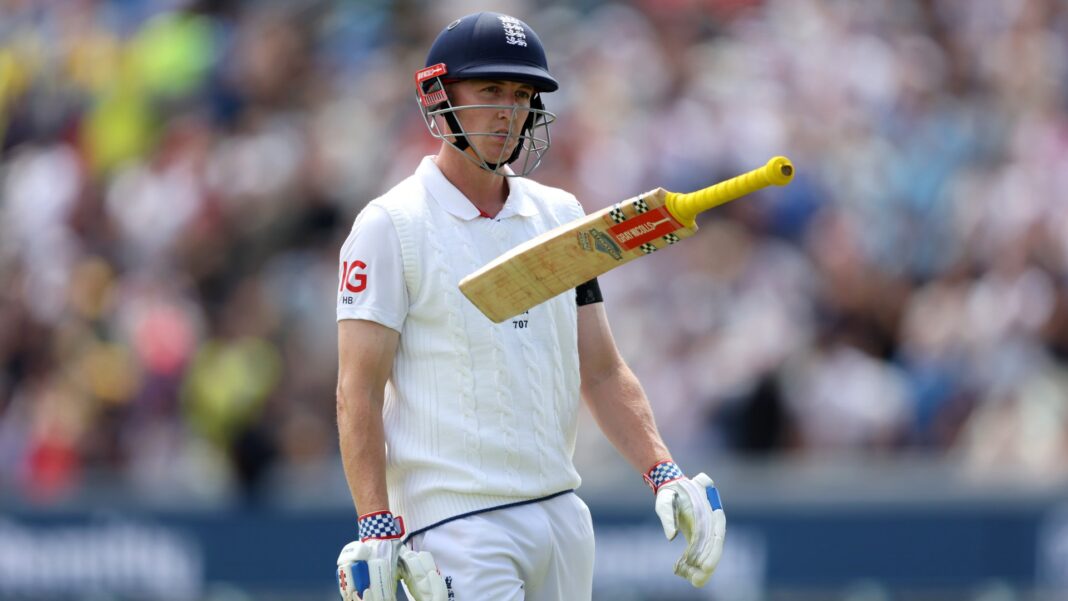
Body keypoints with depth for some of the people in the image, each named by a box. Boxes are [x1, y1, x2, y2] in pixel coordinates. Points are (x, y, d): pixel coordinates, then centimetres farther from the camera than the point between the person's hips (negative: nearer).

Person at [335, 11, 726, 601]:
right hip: (457, 524, -6)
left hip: (562, 512, 6)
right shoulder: (389, 225, -4)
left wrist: (664, 475, 2)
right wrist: (376, 529, -18)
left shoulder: (559, 216, 14)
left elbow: (601, 372, 15)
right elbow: (358, 393, -8)